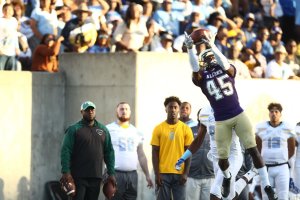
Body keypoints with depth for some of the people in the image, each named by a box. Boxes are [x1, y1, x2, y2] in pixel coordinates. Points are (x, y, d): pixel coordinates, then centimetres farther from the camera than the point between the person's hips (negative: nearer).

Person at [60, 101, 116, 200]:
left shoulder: (103, 130, 13)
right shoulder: (74, 129, -1)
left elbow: (109, 152, 15)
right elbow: (66, 151, -7)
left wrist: (111, 173, 8)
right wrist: (66, 172, -16)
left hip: (96, 177, 4)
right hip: (78, 177, -4)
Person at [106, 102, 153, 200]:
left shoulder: (136, 132, 16)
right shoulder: (109, 129, 1)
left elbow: (141, 156, 20)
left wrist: (147, 175, 15)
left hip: (132, 174, 5)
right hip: (115, 174, -5)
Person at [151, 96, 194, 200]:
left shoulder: (186, 129, 4)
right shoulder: (159, 128, 2)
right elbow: (155, 152, 1)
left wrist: (185, 173, -5)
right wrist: (157, 174, -6)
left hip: (180, 173, 0)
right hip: (163, 173, 0)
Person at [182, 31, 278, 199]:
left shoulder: (228, 70, 4)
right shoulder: (202, 77, 3)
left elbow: (225, 64, -19)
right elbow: (195, 69, -18)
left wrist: (212, 46, -32)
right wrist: (190, 49, -31)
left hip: (239, 115, 0)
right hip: (221, 121, 0)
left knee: (253, 149, -7)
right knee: (223, 156, 3)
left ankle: (266, 185, -4)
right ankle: (227, 178, 38)